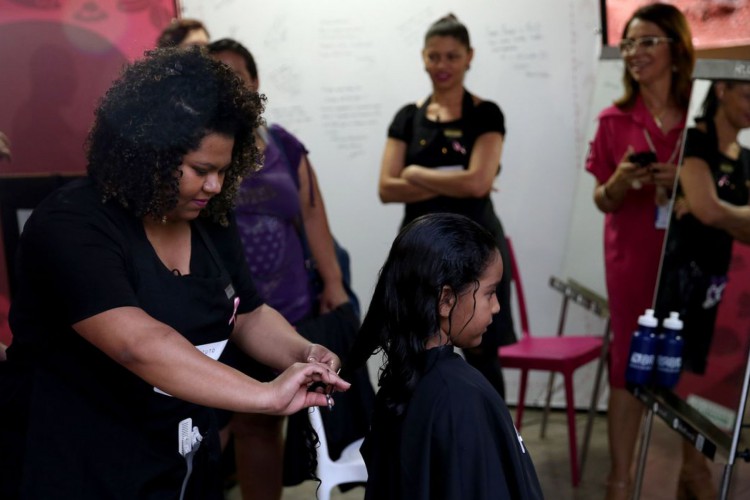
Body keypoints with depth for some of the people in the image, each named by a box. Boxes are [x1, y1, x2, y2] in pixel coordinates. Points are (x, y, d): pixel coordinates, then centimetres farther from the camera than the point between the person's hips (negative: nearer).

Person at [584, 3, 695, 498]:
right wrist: (620, 183, -16)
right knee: (628, 364, 3)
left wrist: (685, 182, -16)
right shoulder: (615, 120, 2)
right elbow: (603, 201, 6)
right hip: (633, 257, 0)